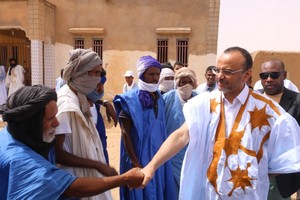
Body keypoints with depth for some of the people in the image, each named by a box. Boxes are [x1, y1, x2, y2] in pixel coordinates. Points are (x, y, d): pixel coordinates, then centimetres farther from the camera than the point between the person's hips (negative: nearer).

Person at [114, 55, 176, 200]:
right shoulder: (131, 99, -13)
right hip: (140, 156, -5)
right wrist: (135, 163, -16)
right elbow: (125, 133, -14)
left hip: (159, 155, 6)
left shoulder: (159, 98, 6)